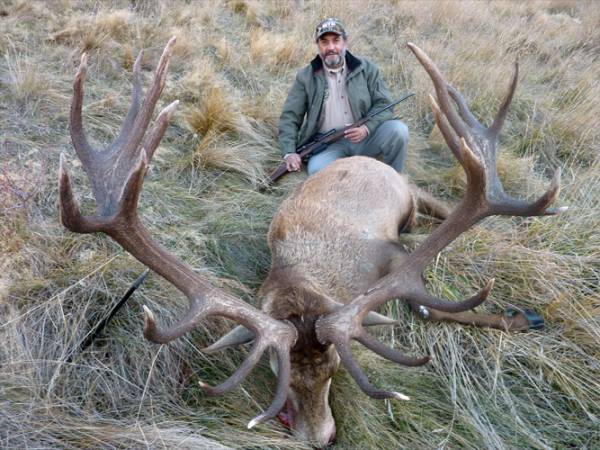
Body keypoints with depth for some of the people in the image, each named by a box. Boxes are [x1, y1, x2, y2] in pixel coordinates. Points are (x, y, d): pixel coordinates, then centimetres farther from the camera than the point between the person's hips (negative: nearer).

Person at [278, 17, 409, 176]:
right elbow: (290, 117, 4)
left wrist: (367, 128, -15)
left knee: (398, 129, -24)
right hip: (327, 145, -2)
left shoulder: (366, 69, 8)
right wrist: (289, 152, -11)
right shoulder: (305, 77, 6)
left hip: (364, 139, 2)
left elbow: (383, 104, 6)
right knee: (317, 169, -34)